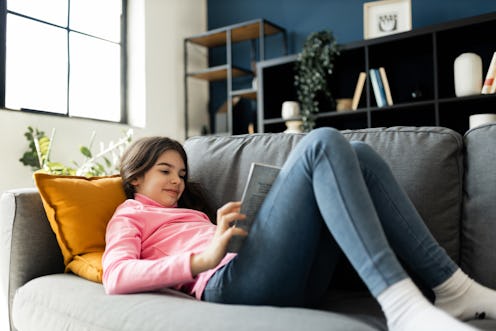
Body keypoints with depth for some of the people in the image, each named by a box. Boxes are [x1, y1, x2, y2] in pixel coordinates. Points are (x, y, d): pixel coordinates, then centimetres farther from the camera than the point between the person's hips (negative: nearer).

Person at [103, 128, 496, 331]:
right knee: (323, 143, -17)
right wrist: (202, 259, -18)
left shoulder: (187, 211, 39)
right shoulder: (129, 216, 18)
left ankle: (454, 289, -11)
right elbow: (115, 278, -5)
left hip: (293, 283, 7)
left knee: (358, 154, 0)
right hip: (232, 282, -7)